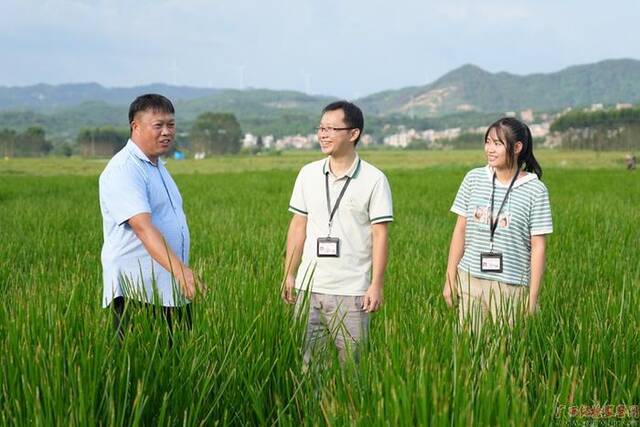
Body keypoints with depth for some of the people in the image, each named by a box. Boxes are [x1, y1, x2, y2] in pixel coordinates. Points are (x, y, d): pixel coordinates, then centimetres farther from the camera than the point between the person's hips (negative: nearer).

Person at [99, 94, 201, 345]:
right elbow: (143, 227, -28)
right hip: (137, 295, -9)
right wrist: (180, 269, -39)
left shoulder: (157, 167, 18)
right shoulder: (124, 170, -15)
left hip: (173, 292, 9)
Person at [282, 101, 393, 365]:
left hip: (352, 292, -3)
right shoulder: (308, 174, 7)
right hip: (309, 286, 4)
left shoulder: (374, 180, -5)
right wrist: (289, 275, 8)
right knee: (305, 358, 7)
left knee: (350, 361, 4)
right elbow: (298, 227, 11)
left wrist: (377, 285, -9)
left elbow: (380, 235, -5)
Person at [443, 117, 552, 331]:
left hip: (511, 285, -2)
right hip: (469, 280, 3)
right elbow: (460, 231, 7)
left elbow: (538, 247, -4)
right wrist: (450, 280, 6)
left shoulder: (535, 191, -5)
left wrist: (533, 297, -6)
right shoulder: (473, 179, 3)